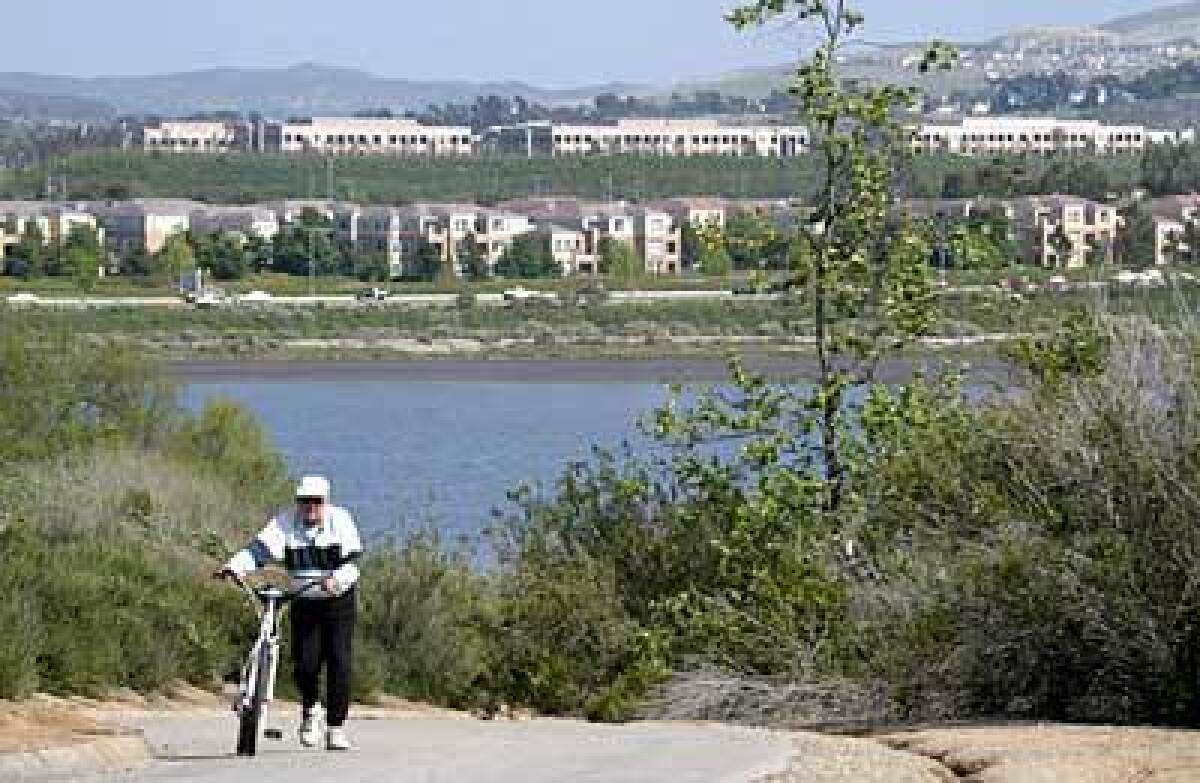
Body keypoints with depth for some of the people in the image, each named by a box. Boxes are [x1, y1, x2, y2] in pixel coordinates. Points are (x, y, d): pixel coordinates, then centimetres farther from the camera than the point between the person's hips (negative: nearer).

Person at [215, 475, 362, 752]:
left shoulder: (340, 520, -9)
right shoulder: (286, 523, -6)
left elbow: (352, 558, -20)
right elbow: (262, 547, -21)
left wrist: (336, 578, -41)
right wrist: (234, 567, -39)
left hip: (339, 601, -1)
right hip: (304, 604, 1)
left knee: (338, 662, -10)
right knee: (305, 664, -10)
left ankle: (336, 728, 0)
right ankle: (310, 709, 22)